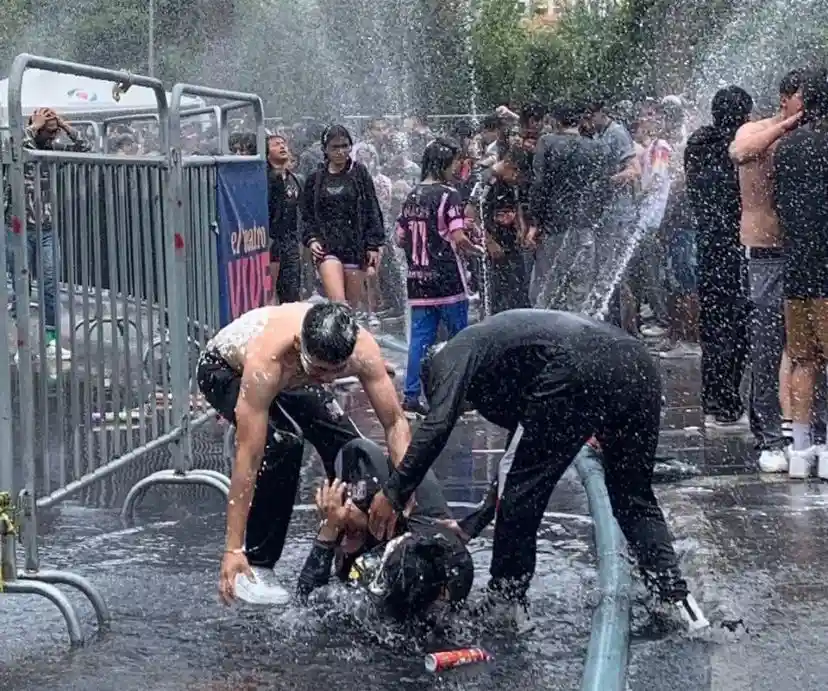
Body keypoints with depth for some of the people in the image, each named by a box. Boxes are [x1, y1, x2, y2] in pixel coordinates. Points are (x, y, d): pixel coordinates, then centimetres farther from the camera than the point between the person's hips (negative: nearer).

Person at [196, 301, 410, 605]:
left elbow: (395, 421, -23)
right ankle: (254, 566, -18)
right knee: (281, 444, -30)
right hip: (224, 370, -5)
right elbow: (248, 457, -44)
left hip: (291, 378, 5)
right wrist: (233, 548, -44)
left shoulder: (362, 348, -34)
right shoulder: (267, 358, -45)